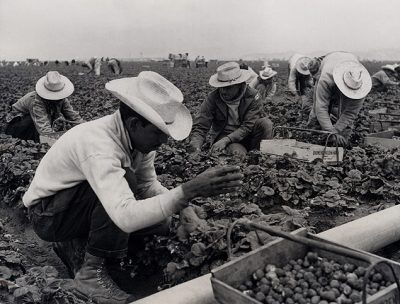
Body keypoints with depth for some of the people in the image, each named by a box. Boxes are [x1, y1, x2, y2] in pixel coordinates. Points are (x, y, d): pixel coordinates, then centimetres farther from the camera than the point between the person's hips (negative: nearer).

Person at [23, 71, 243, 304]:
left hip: (83, 208, 8)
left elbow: (148, 185, -2)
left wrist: (184, 208, -21)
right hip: (47, 215, -7)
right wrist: (189, 191, -52)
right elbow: (126, 217, -46)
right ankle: (91, 273, -15)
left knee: (161, 216, -4)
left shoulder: (138, 136, -12)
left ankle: (78, 243, 11)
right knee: (125, 180, -31)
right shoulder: (99, 145, -37)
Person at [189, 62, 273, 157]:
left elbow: (248, 126, -20)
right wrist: (195, 146, -35)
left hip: (247, 136, 2)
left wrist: (226, 140, -32)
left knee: (265, 123, -26)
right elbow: (200, 127, -15)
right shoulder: (212, 98, -13)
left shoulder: (253, 96, -14)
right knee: (238, 153, -35)